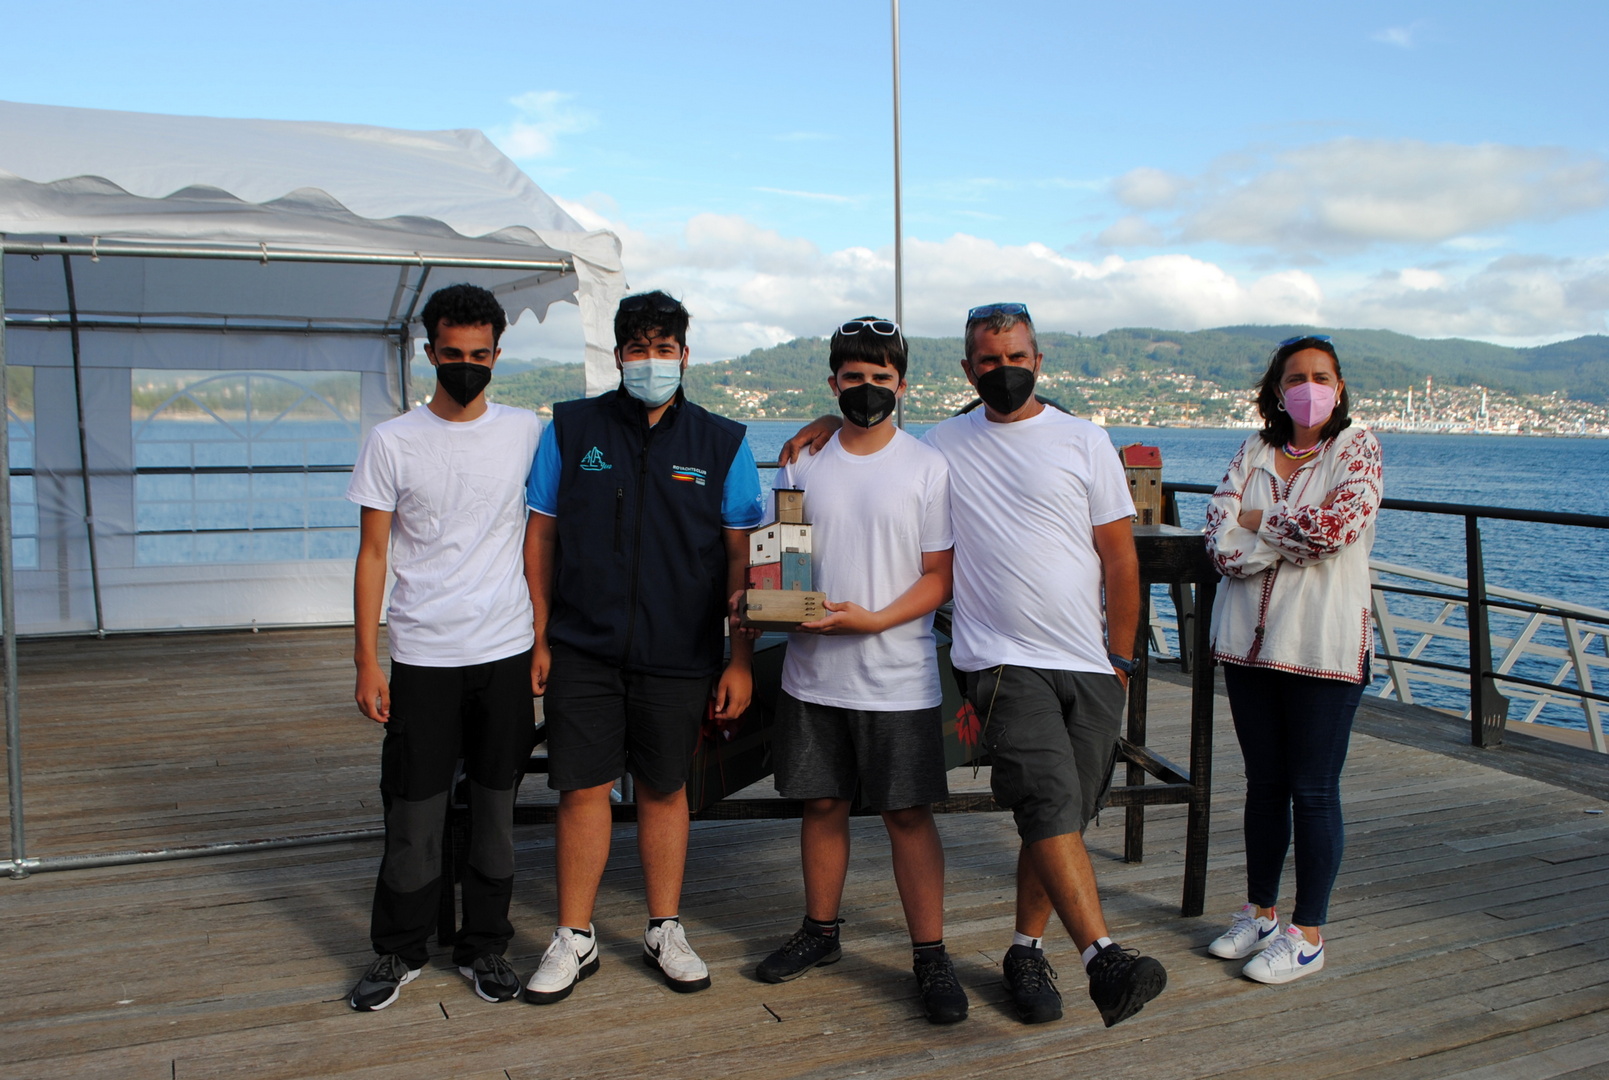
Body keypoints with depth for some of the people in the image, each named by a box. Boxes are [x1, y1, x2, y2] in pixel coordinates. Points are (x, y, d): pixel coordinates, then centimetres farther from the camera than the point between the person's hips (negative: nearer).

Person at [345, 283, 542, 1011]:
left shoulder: (528, 433, 3)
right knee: (413, 812, 5)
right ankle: (399, 952, 22)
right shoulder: (392, 442, 0)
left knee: (496, 805, 9)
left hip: (507, 651, 1)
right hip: (422, 656, -1)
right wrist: (367, 663, -4)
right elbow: (372, 556, 1)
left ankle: (483, 946, 24)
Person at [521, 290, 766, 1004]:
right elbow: (541, 536, 6)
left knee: (665, 788, 11)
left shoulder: (722, 443, 2)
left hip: (680, 653, 0)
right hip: (583, 650, 0)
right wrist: (539, 639, 2)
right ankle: (574, 938, 20)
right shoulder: (571, 429, 3)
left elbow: (741, 557, 2)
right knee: (584, 789, 3)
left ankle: (665, 931, 27)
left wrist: (740, 660, -1)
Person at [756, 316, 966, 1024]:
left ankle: (930, 956, 13)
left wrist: (871, 619, -19)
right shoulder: (802, 461, 7)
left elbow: (939, 578, -5)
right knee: (822, 803, 13)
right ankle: (820, 932, 30)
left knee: (908, 813, 1)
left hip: (898, 679, -3)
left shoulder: (927, 468, -3)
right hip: (813, 673, 3)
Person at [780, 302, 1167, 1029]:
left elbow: (1119, 557, 7)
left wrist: (1120, 660, 3)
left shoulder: (1084, 442, 7)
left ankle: (1026, 953, 22)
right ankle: (1104, 959, -22)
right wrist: (833, 424, 8)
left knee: (1057, 819, 7)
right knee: (1051, 806, -18)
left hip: (1090, 668, 2)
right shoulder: (942, 446, 9)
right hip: (1005, 661, -1)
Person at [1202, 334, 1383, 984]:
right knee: (1264, 784, 14)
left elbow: (1334, 527, -20)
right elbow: (1221, 545, -4)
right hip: (1250, 640, 4)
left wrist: (1259, 521, -7)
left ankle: (1307, 936, 15)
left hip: (1324, 647, -4)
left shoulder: (1357, 450, -1)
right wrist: (1297, 535, -16)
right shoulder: (1253, 454, 8)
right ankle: (1260, 914, 28)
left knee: (1313, 791, 2)